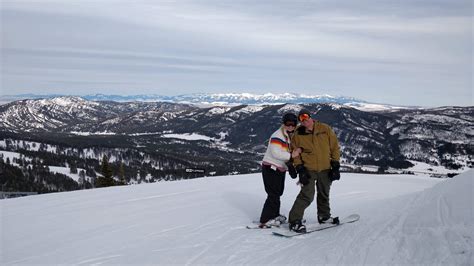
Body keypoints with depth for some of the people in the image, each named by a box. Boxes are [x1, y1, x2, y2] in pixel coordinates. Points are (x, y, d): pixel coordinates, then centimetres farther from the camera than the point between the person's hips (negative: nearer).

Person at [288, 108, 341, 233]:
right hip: (308, 170, -3)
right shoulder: (297, 135, -4)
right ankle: (294, 221, -8)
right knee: (307, 195, -15)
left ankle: (324, 216, 40)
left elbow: (334, 147, 2)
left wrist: (335, 166, -2)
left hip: (325, 169, 3)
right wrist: (300, 169, -8)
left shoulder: (325, 129, -3)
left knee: (324, 195, 18)